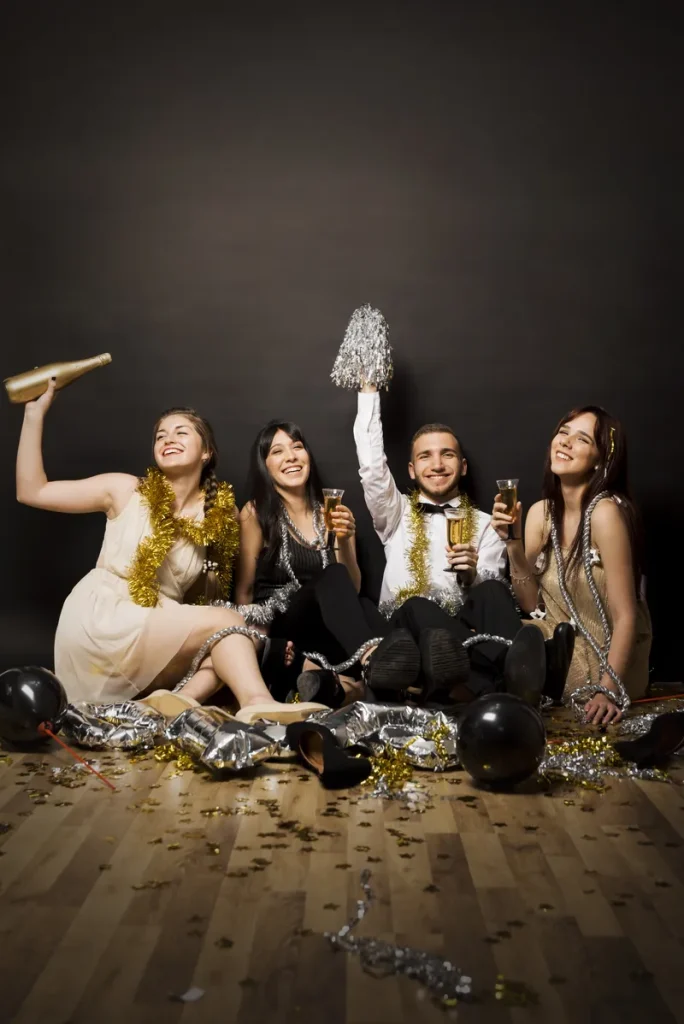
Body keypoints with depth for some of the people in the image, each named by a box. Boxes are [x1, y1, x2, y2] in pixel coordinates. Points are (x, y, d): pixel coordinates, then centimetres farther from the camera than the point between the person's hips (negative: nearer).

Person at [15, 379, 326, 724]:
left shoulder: (218, 515, 5)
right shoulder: (126, 490, -1)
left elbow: (213, 592, 5)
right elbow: (31, 491, 0)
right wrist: (34, 413, -4)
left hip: (155, 637, 4)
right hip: (96, 622, -4)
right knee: (225, 622, -22)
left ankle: (185, 699, -38)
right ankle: (258, 704, -45)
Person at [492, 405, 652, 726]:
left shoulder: (605, 511, -20)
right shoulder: (542, 512, 1)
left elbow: (625, 616, -20)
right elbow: (532, 604, 1)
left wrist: (608, 690, -28)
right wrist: (513, 541, -11)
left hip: (606, 660, -5)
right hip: (562, 646, 5)